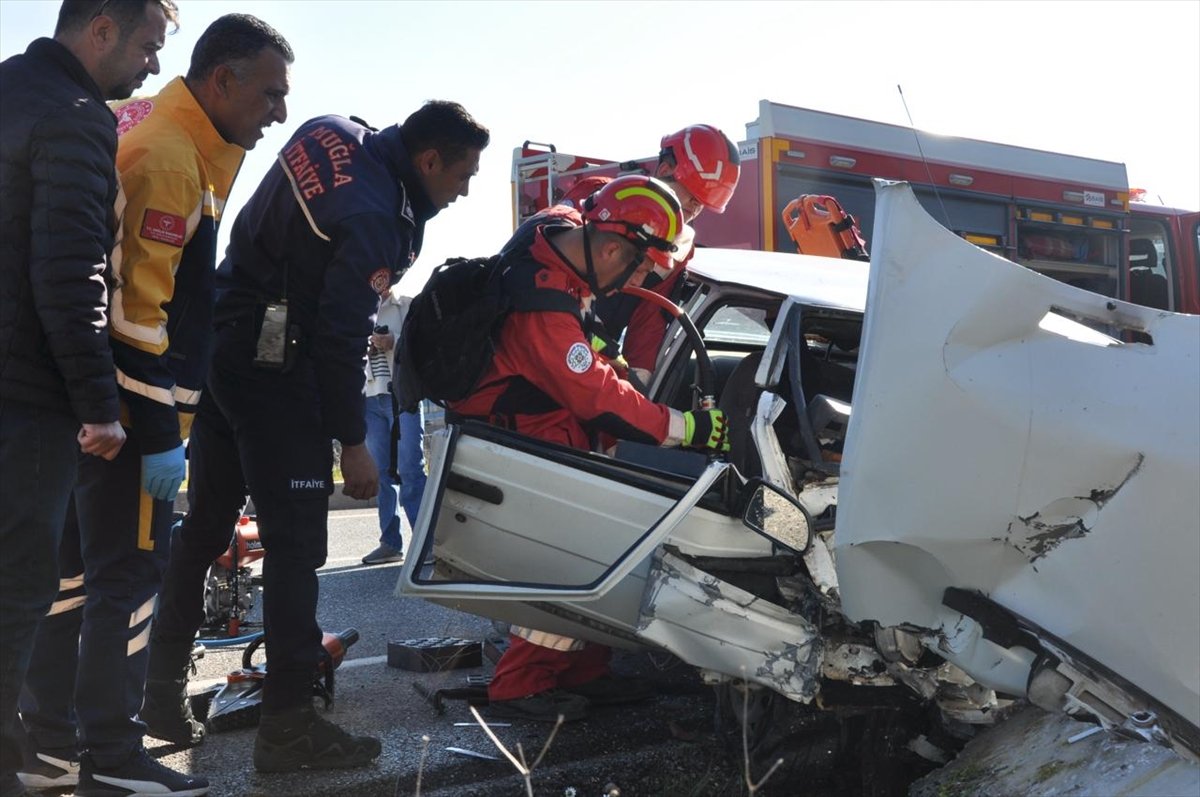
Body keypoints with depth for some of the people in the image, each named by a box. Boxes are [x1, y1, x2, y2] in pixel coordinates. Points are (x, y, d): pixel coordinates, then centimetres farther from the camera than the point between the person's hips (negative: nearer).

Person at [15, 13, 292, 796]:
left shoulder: (144, 125, 13)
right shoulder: (169, 157, -17)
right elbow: (136, 305, -22)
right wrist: (160, 434, -20)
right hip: (129, 403, -10)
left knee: (77, 559, 16)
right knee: (131, 565, -3)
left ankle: (47, 732, 28)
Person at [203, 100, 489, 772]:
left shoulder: (339, 135, 7)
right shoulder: (373, 216, -23)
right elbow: (342, 334, -23)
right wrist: (353, 443, -15)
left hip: (227, 333, 11)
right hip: (273, 358, -11)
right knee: (297, 539, -7)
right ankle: (289, 722, 0)